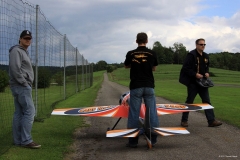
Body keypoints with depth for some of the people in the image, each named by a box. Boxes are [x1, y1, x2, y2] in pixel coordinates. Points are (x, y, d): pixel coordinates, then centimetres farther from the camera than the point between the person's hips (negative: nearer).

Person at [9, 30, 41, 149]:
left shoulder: (24, 52, 22)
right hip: (21, 86, -10)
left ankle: (18, 140, 10)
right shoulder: (16, 51, -8)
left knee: (19, 113, 8)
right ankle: (26, 140, -12)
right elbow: (15, 69, -19)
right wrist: (24, 83, -17)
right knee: (29, 111, -13)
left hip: (22, 86, 10)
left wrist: (28, 83, 12)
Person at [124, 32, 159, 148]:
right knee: (152, 112, 7)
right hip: (149, 86, 1)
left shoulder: (131, 54, -1)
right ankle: (153, 138, 9)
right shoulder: (152, 54, 0)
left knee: (134, 113, 2)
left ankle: (133, 140, 4)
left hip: (135, 87, -1)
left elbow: (126, 66, 17)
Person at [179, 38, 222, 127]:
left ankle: (211, 121, 5)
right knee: (189, 101, 2)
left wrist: (207, 73, 4)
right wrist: (195, 74, -21)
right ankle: (184, 120, 14)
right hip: (193, 82, -7)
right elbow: (185, 68, -15)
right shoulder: (191, 55, -12)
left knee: (207, 101, 3)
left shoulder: (206, 56, 11)